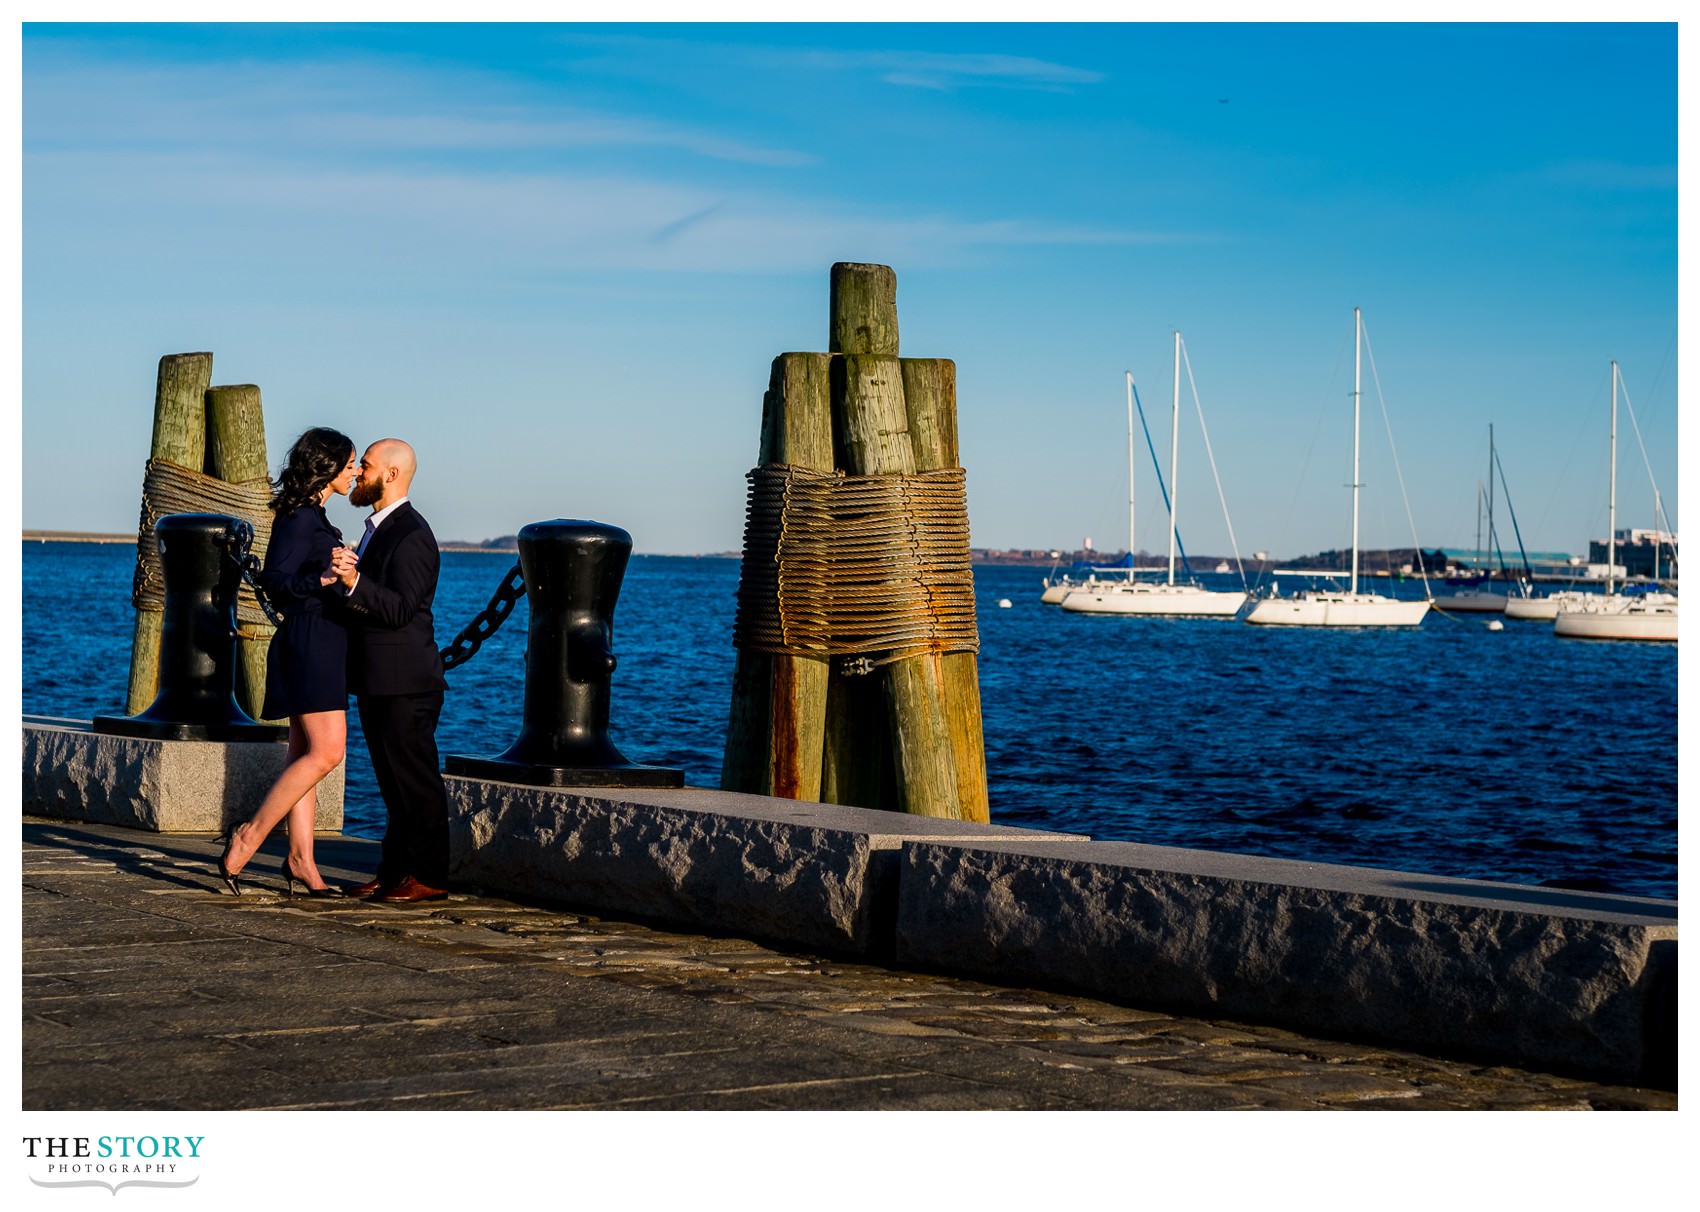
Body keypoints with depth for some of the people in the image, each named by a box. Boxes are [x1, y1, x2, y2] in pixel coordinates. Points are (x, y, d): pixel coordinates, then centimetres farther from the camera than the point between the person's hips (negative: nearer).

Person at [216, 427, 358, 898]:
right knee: (325, 752, -14)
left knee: (305, 752, 6)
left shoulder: (310, 516, 17)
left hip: (320, 643, 10)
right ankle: (250, 835, -11)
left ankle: (301, 859, 6)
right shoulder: (301, 518, -13)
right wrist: (321, 580, -38)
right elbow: (275, 579, -22)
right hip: (310, 642, -10)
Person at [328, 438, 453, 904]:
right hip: (378, 681, 10)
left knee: (416, 781, -4)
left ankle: (428, 877, 0)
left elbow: (399, 608, -25)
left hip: (405, 684, -10)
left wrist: (354, 582, -36)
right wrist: (342, 576, 13)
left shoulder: (411, 534, -15)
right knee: (394, 781, 13)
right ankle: (394, 870, 18)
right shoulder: (380, 528, 17)